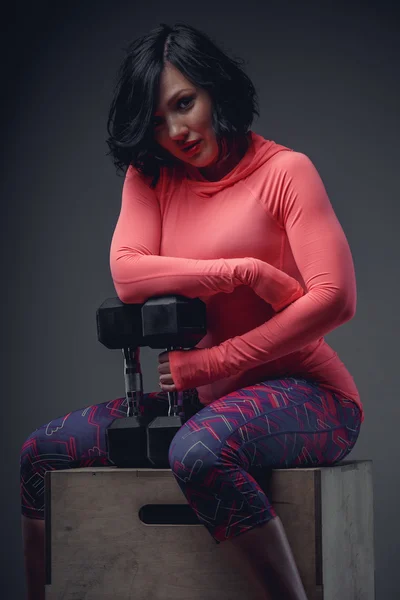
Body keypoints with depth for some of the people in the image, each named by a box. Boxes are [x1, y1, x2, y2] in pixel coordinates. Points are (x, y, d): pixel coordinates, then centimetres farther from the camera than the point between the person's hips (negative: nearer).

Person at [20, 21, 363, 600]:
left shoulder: (285, 171, -5)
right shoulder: (149, 177, 11)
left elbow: (335, 299, -15)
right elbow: (127, 274, -6)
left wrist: (213, 361, -17)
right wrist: (247, 272, -16)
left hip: (302, 392, -6)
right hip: (204, 399, 6)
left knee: (200, 453, -38)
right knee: (41, 453, 1)